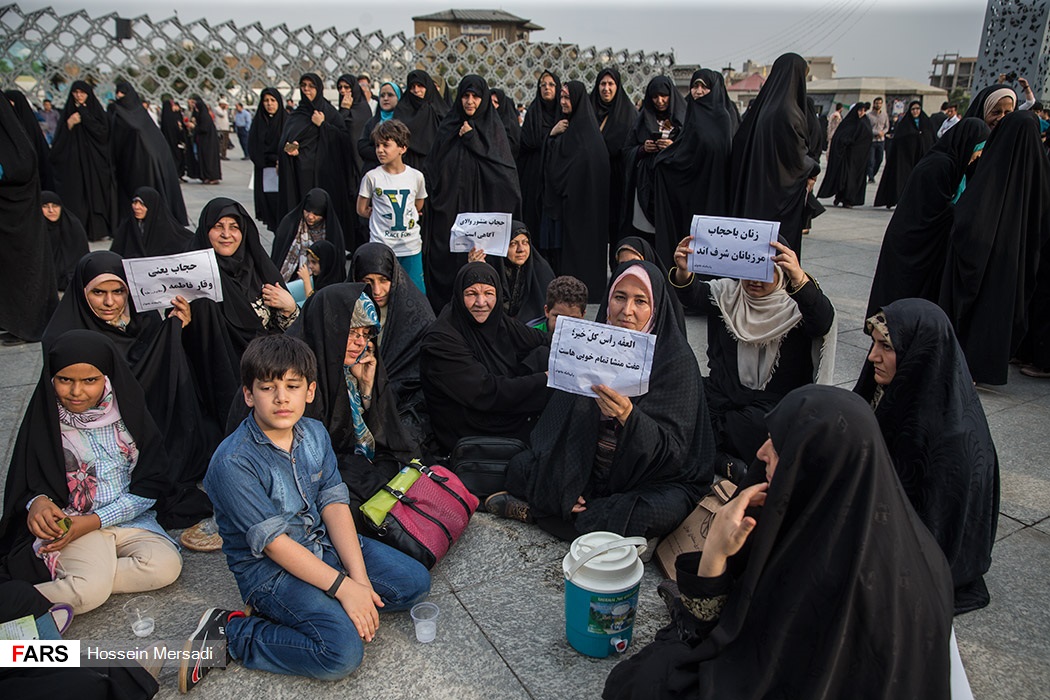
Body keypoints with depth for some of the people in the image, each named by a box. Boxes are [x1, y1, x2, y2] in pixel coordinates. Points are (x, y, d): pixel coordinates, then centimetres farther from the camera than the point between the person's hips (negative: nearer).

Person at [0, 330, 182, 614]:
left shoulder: (128, 410, -3)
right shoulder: (44, 420, -3)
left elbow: (151, 484, -4)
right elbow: (25, 483, 4)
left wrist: (95, 521, -13)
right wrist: (37, 502, -20)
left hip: (128, 516, 3)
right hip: (66, 523, -3)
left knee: (166, 566, -24)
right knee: (91, 589, -31)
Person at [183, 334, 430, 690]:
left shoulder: (314, 433, -1)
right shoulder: (232, 462, -22)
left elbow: (334, 504, -4)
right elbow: (274, 542, -23)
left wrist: (359, 578, -14)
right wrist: (342, 586, -24)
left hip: (324, 542, 8)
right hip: (268, 568, -7)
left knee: (415, 581, 2)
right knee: (343, 651, -25)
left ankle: (294, 611, 2)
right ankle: (228, 634, -6)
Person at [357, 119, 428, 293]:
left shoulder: (416, 176, -1)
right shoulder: (372, 177, -4)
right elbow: (362, 210, 4)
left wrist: (400, 214, 8)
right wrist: (381, 214, 3)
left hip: (411, 246, 1)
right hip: (381, 246, -1)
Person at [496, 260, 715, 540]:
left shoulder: (677, 359, -16)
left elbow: (672, 447, -21)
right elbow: (563, 416, -1)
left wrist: (629, 416, -40)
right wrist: (565, 485, -11)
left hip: (653, 480, -2)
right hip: (589, 470, 3)